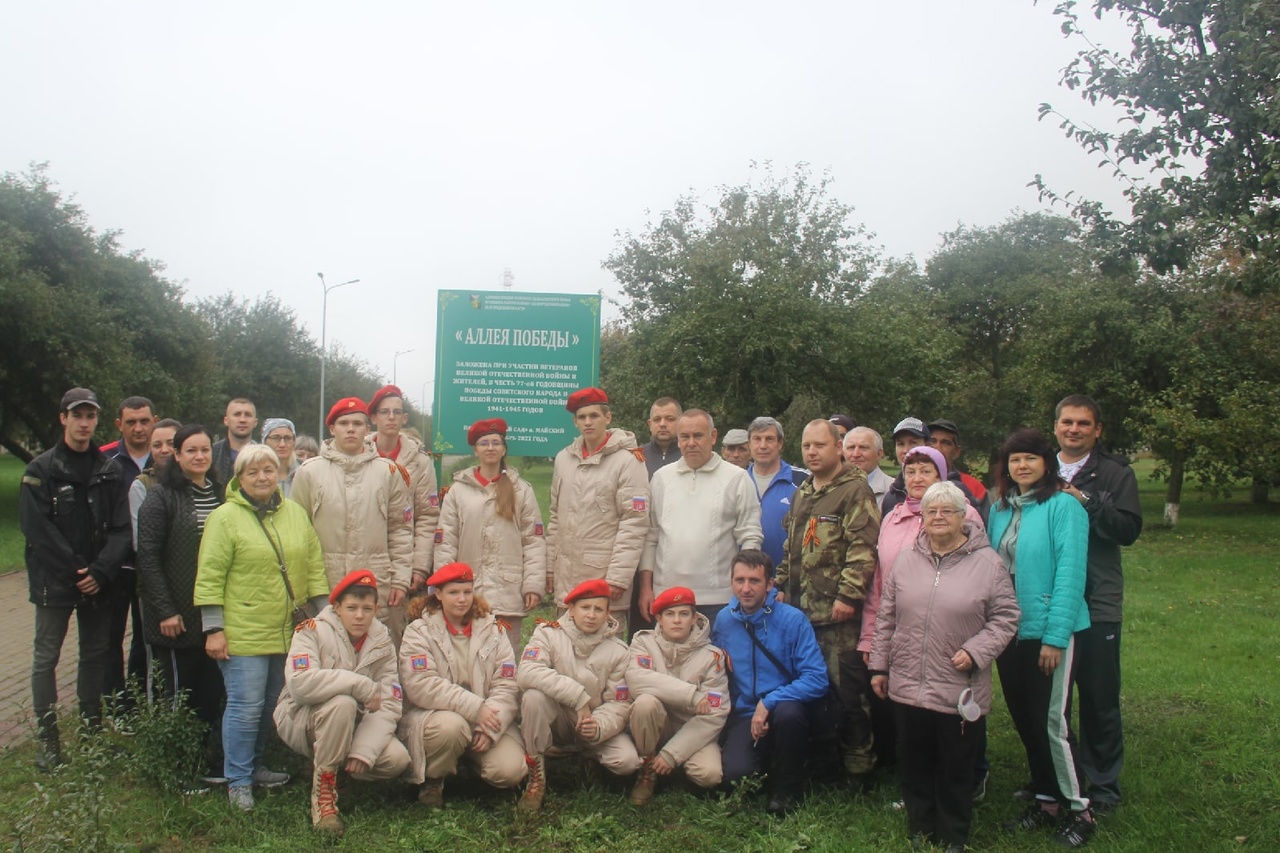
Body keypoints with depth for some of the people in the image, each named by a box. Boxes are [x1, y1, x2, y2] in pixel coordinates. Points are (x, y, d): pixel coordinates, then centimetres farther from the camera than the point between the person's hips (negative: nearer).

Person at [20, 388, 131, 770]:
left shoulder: (109, 471, 6)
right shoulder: (42, 469, -3)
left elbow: (121, 528, 0)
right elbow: (37, 529, -10)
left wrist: (100, 571, -14)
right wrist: (76, 572, -15)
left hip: (97, 582, 3)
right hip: (54, 582, -3)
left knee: (95, 655, 11)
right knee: (46, 658, 2)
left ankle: (92, 729, 22)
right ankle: (47, 738, 10)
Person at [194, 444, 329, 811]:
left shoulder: (296, 513, 10)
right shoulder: (225, 517, -6)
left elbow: (314, 566, 13)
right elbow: (209, 578, -8)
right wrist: (213, 629, -12)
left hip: (288, 632, 5)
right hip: (243, 633, -5)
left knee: (271, 705, 14)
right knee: (246, 706, -3)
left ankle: (254, 765, 31)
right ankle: (238, 781, 11)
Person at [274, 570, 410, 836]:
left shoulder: (382, 643, -3)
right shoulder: (312, 631, -17)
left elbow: (388, 706, -12)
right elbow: (299, 683, -36)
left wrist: (364, 750, -26)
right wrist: (361, 684, -33)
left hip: (350, 726, 4)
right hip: (300, 720, -4)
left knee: (397, 759, -20)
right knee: (342, 703, -36)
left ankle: (339, 765, 7)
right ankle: (323, 793, -19)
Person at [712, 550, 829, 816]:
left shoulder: (792, 620, -13)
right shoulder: (724, 620, 0)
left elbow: (817, 680, -19)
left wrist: (768, 703, -24)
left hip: (787, 707, -2)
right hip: (744, 715, 2)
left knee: (788, 712, -37)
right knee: (736, 774, -25)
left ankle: (786, 788, -9)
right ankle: (767, 761, 14)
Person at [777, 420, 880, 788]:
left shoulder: (855, 490, -7)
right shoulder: (801, 494, 18)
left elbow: (863, 548, -16)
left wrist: (848, 595, -21)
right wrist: (781, 587, 18)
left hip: (838, 611, -8)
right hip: (800, 609, 8)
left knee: (848, 690, -2)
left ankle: (858, 767, 11)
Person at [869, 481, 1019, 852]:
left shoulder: (987, 563, -4)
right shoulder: (906, 559, 6)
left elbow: (1005, 616, -1)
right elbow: (886, 617, 11)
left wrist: (975, 651, -13)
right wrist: (879, 665, 11)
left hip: (960, 692, -3)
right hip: (908, 686, 3)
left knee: (957, 770, 9)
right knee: (915, 765, 15)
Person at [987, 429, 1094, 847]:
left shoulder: (1064, 506, -11)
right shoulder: (1000, 509, 8)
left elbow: (1070, 574, -16)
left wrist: (1055, 636, -19)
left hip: (1048, 631, -6)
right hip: (1008, 631, 7)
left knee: (1052, 721, -2)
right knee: (1024, 719, 14)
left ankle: (1080, 809, 16)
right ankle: (1045, 800, 29)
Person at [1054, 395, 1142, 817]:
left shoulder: (1115, 472, 1)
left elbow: (1129, 529, -11)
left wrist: (1085, 503, -18)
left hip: (1097, 603, -2)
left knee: (1099, 699, 6)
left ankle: (1103, 787, 21)